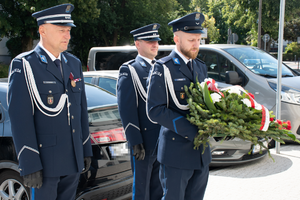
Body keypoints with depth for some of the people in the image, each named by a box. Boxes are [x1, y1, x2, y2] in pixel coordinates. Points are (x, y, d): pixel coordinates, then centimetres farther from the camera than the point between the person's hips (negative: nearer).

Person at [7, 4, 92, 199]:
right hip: (45, 160, -6)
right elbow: (20, 119, -14)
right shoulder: (24, 65, -9)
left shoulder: (74, 63, 10)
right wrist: (29, 166, -17)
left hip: (73, 161, 6)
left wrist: (86, 150, 13)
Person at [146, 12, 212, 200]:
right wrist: (191, 131, -23)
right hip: (177, 152, -6)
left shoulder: (201, 67, 13)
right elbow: (155, 110, -15)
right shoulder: (163, 69, -8)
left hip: (202, 151, 6)